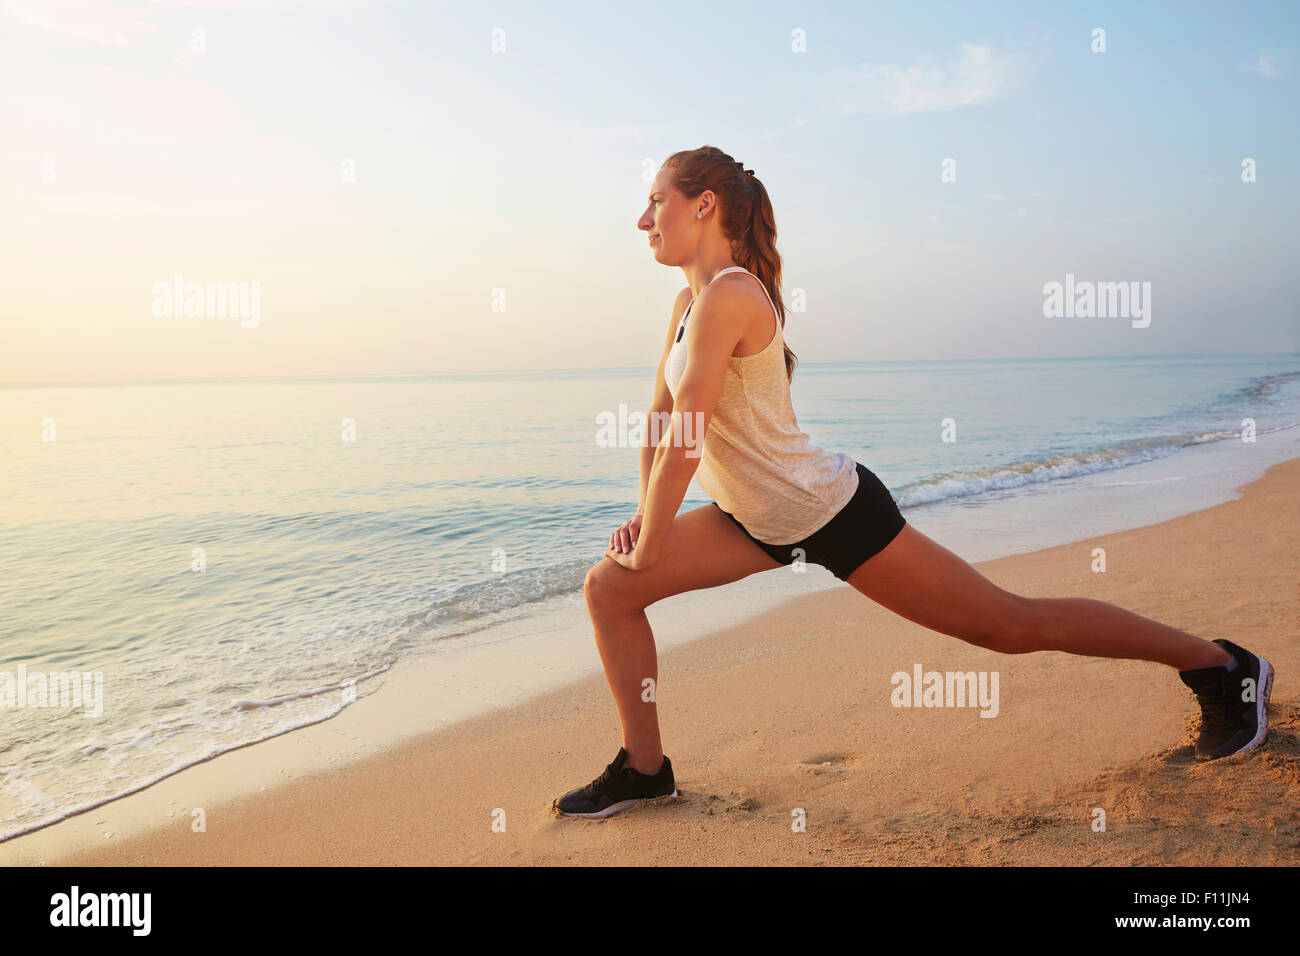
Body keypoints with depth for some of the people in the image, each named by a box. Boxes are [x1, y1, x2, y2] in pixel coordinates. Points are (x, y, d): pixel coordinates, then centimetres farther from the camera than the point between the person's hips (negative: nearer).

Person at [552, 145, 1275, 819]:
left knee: (1011, 626, 2)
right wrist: (645, 517, 7)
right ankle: (645, 769, 14)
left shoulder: (729, 296, -24)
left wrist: (648, 550, -14)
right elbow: (661, 419, 15)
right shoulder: (689, 303, 6)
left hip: (834, 512, -9)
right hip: (759, 521, 9)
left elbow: (684, 445, -25)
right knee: (609, 590, 1)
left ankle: (1222, 667, 22)